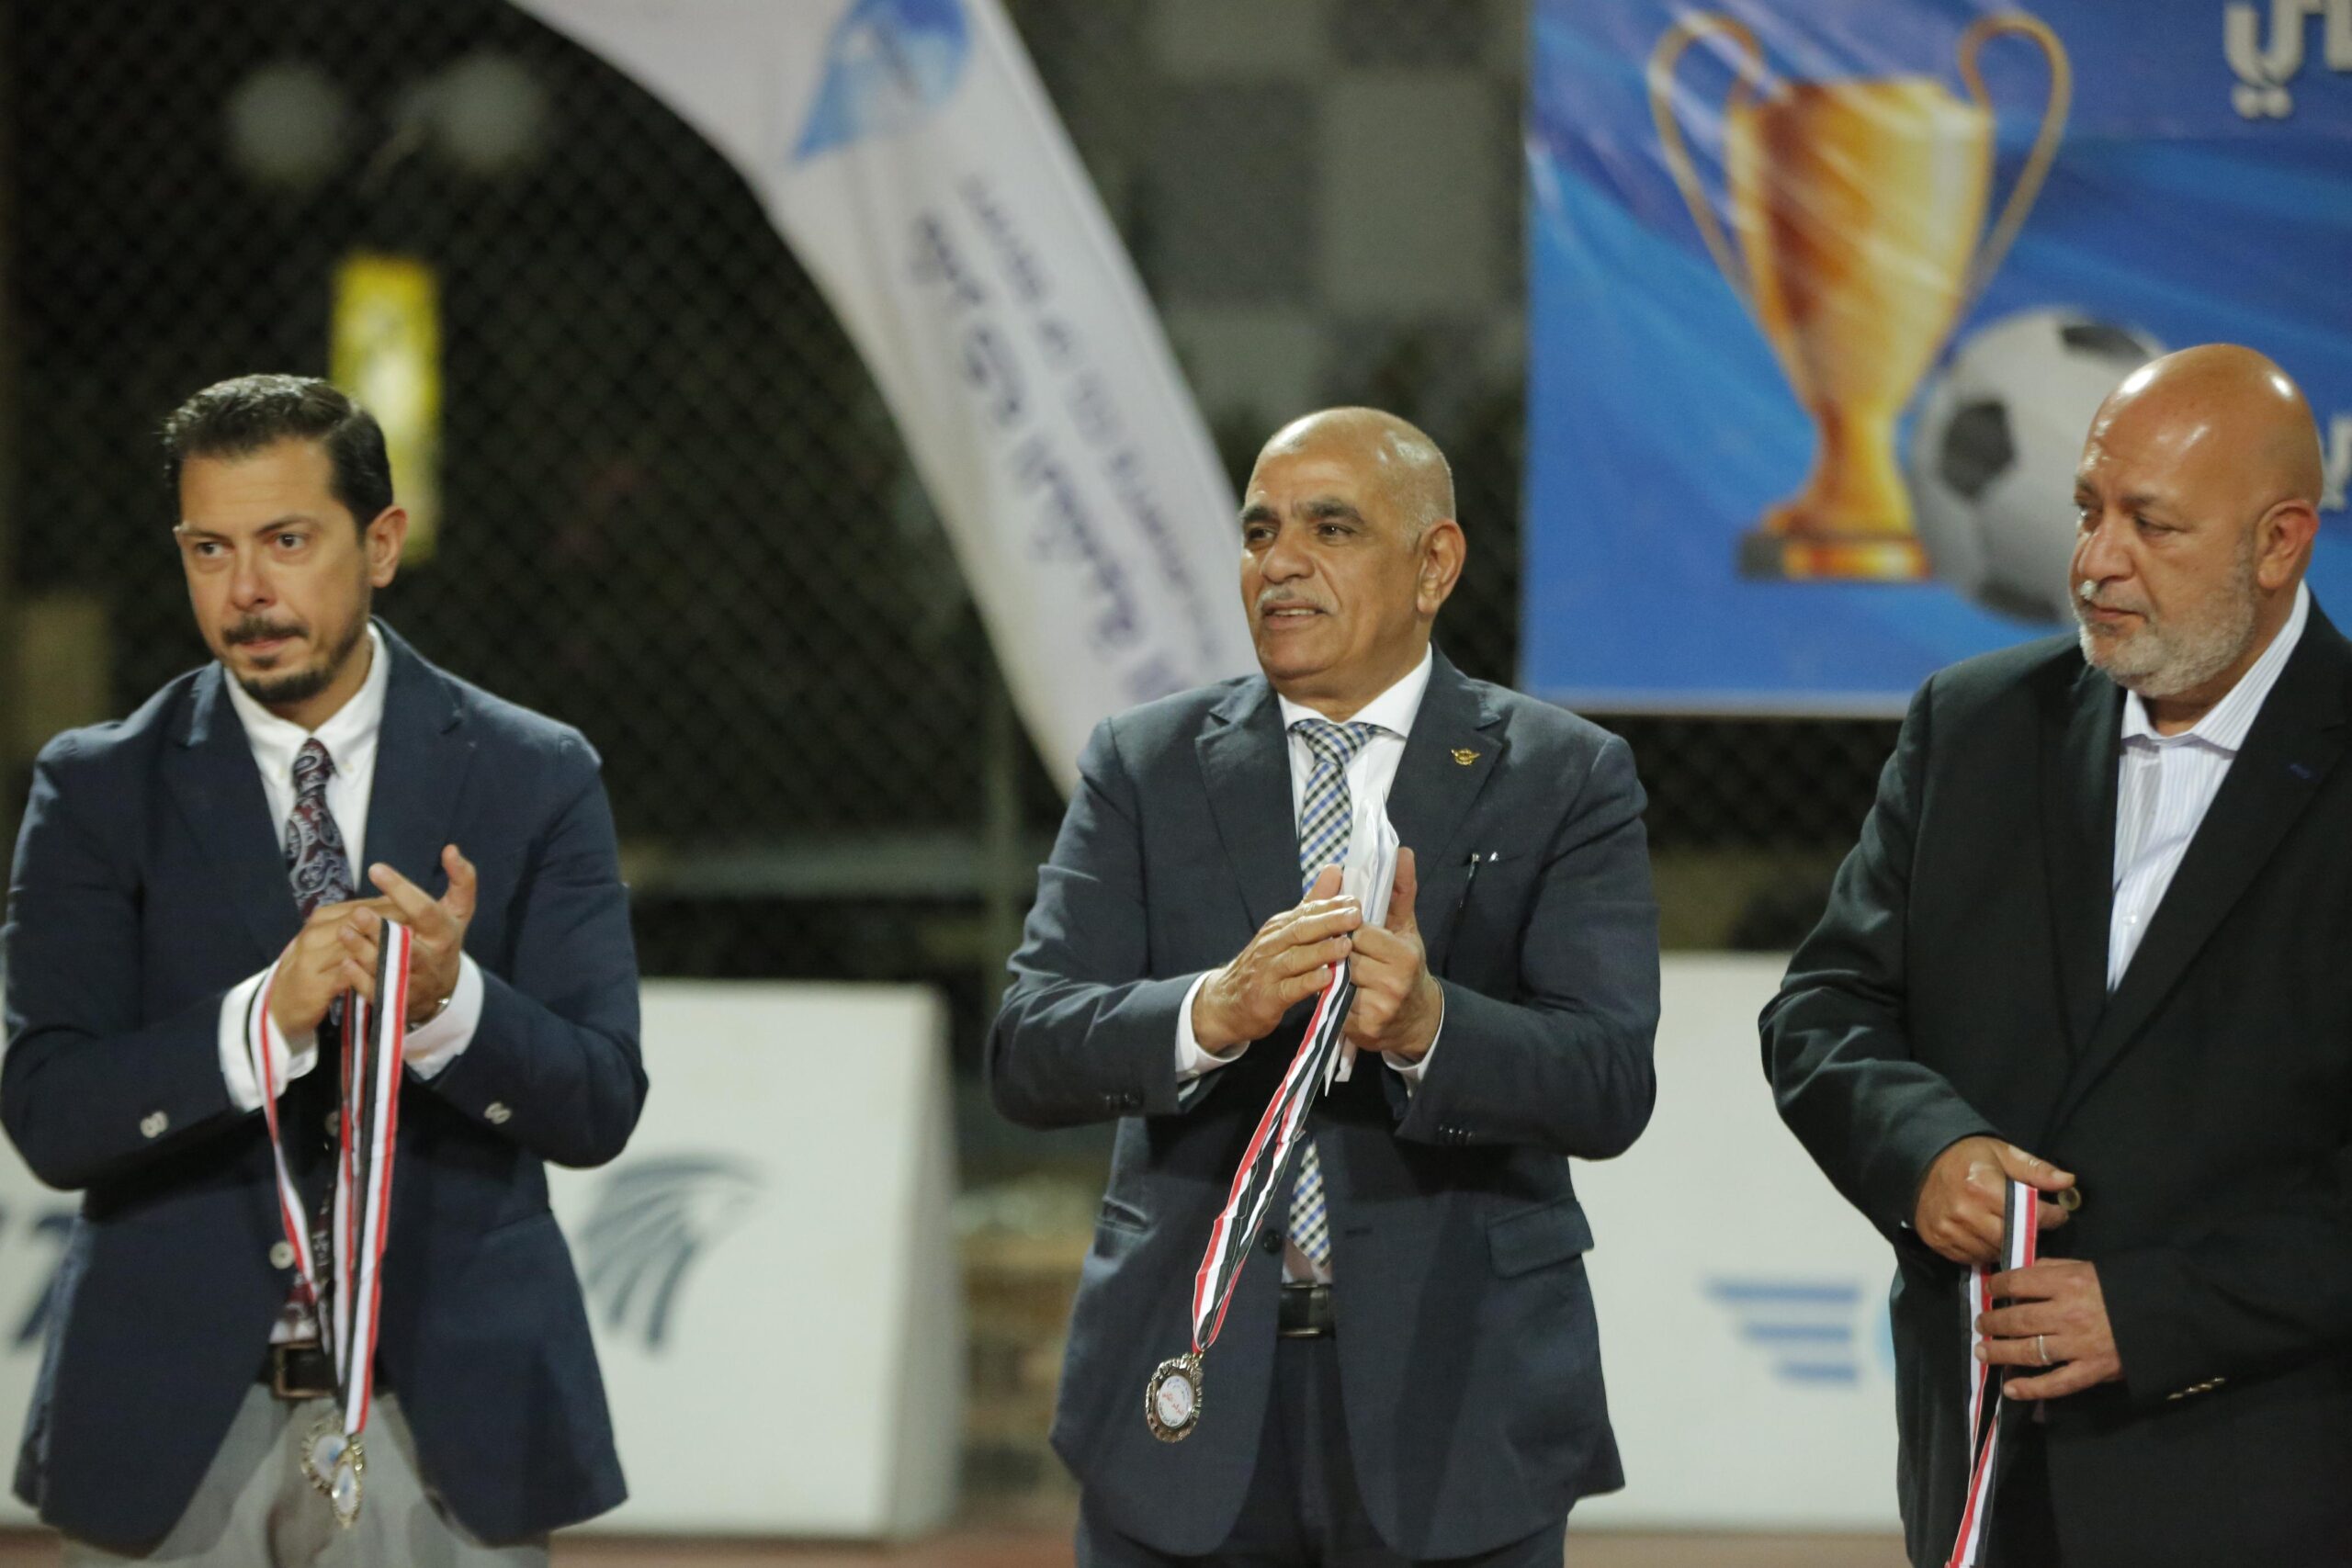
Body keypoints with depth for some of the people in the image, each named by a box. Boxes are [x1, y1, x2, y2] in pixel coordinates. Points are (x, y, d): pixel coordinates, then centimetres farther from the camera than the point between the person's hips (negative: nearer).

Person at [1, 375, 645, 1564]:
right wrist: (267, 1020, -24)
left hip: (447, 1416, 0)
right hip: (173, 1423, 0)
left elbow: (599, 1106, -3)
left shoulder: (534, 780, 3)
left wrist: (449, 1003, -23)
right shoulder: (99, 789, 2)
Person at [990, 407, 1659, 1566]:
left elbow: (1610, 1084, -9)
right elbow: (1028, 1053, -4)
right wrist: (1213, 1012, -24)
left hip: (1452, 1404, -1)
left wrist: (1426, 1025, -29)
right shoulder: (1144, 766, 7)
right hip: (1191, 1387, 1)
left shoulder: (1564, 778, 2)